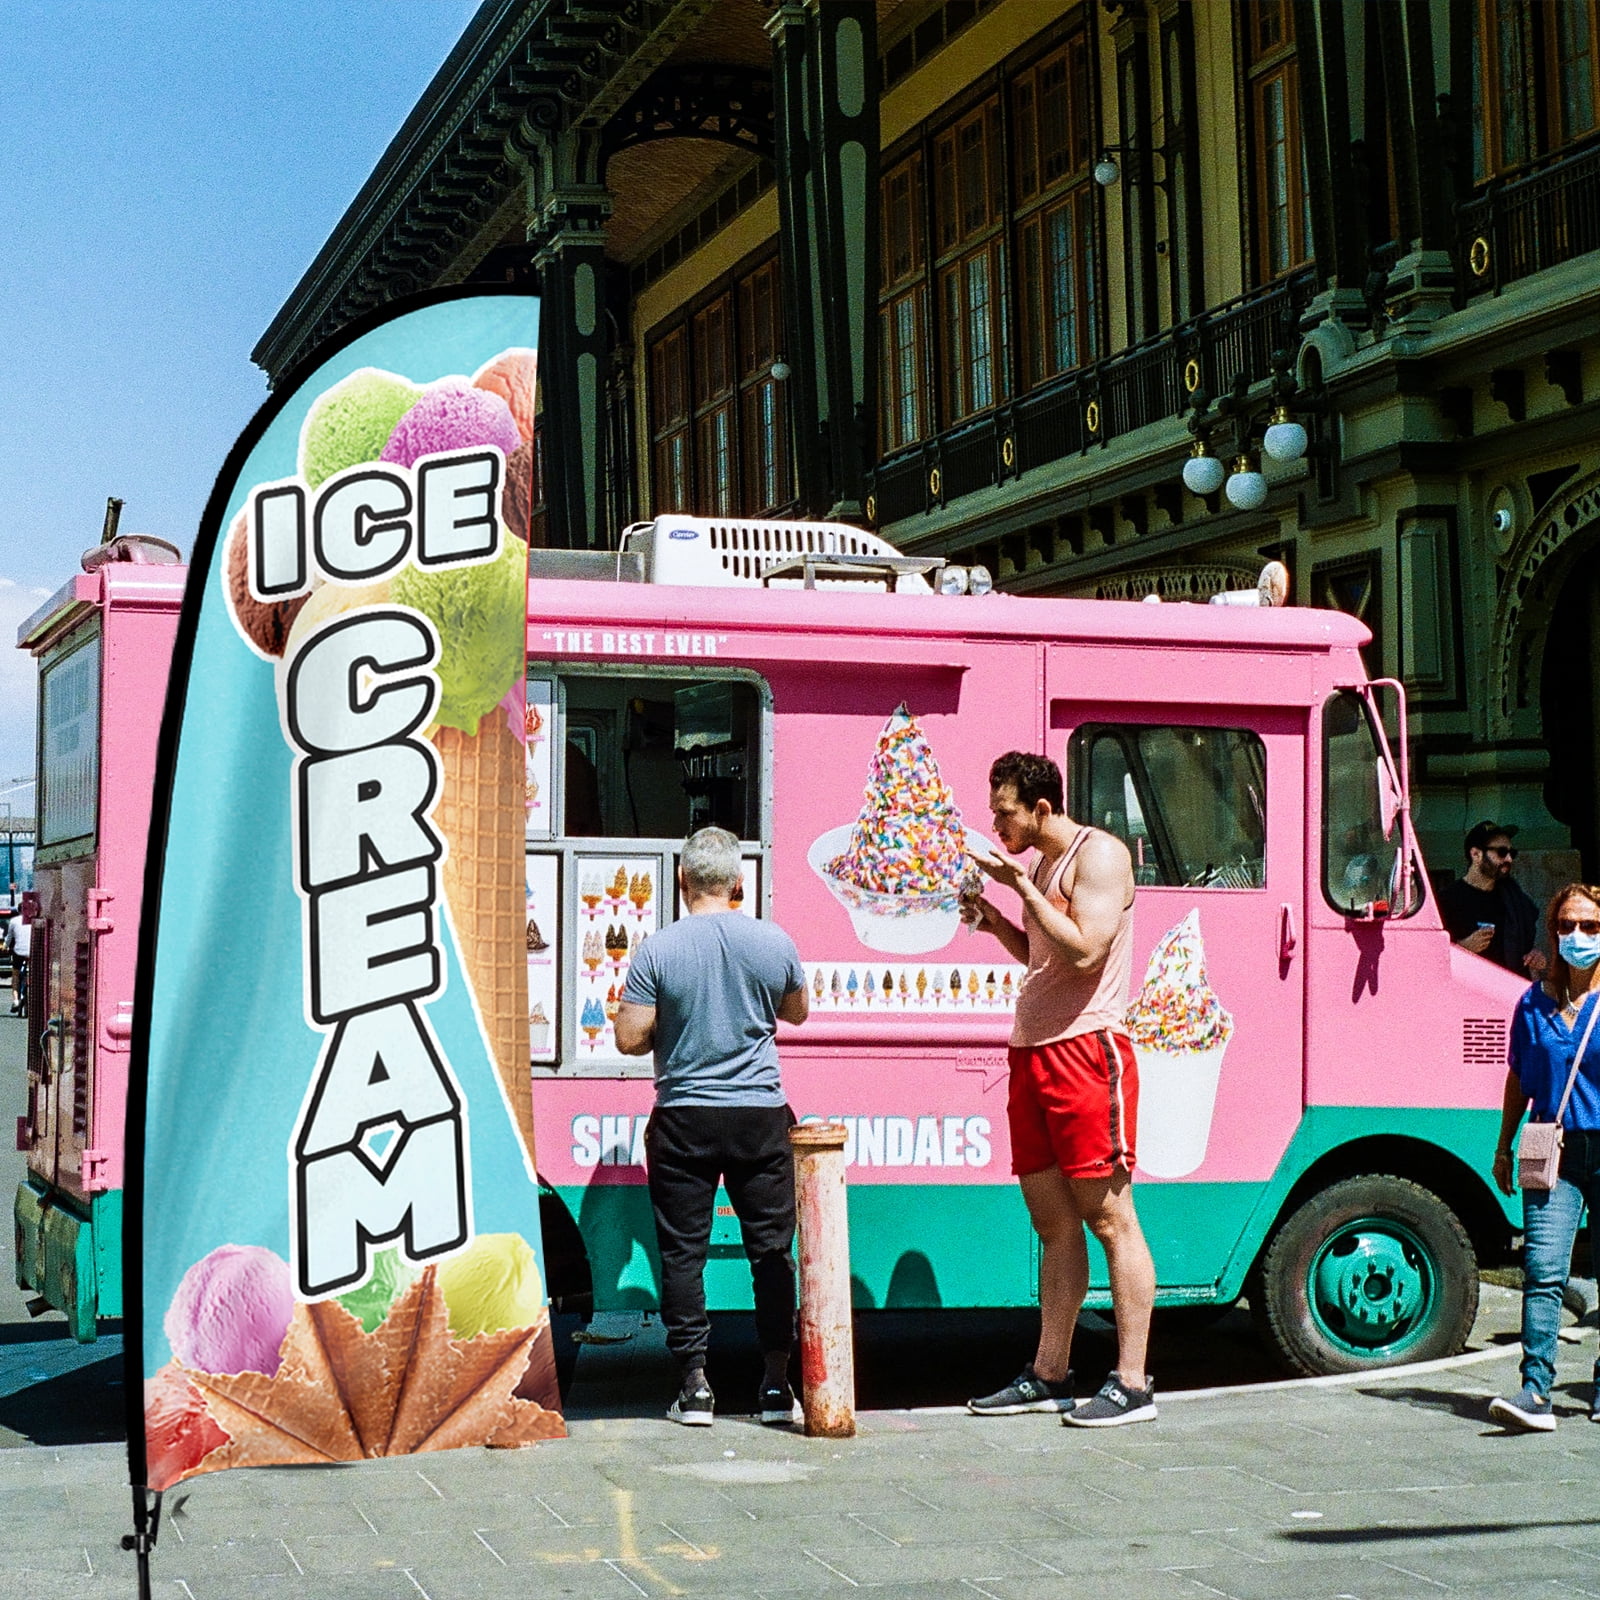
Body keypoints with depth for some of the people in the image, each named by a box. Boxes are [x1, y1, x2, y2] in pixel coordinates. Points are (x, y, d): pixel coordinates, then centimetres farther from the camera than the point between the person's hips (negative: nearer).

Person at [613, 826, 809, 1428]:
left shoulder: (657, 950, -9)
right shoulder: (774, 942, -2)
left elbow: (630, 1039, -8)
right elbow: (797, 1012, 15)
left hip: (684, 1117, -2)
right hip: (760, 1114, 2)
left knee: (682, 1251, 6)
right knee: (771, 1248, 8)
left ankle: (694, 1385, 5)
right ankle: (777, 1385, 8)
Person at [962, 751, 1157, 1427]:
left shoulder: (1099, 854, -8)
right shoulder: (1042, 866, 19)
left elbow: (1084, 952, -18)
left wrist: (1023, 887, -15)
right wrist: (992, 919, 11)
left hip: (1086, 1049, -9)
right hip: (1034, 1051, 9)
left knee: (1109, 1218, -7)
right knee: (1053, 1222, 12)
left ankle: (1132, 1384, -4)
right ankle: (1048, 1376, 17)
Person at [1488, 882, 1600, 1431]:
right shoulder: (1534, 1003, 9)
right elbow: (1518, 1080, 16)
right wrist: (1504, 1147, 16)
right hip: (1552, 1153, 1)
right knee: (1543, 1272, -11)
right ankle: (1535, 1392, -16)